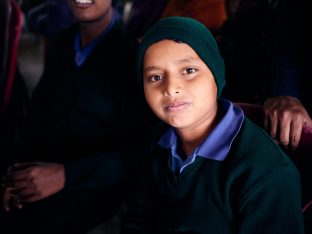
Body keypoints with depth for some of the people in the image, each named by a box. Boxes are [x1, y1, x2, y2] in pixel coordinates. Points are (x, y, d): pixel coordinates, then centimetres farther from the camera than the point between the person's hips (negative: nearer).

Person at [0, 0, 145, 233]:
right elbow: (39, 115, 9)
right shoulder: (62, 44, 9)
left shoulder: (132, 55, -13)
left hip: (94, 185, -6)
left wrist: (66, 175, -23)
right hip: (45, 169, 6)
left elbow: (136, 152, -15)